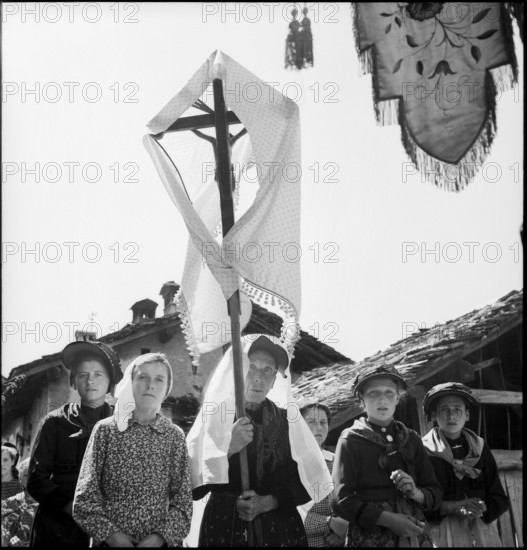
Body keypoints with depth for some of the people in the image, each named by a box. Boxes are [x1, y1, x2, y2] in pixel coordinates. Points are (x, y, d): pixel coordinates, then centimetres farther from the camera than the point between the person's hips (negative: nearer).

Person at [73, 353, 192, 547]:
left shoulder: (174, 436, 2)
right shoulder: (105, 430, -1)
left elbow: (183, 503, 0)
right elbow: (84, 498, -3)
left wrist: (159, 537, -15)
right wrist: (111, 535, -15)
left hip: (158, 542, 1)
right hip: (110, 541, -1)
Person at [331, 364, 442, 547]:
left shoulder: (411, 439, 10)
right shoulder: (351, 440, 0)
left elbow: (435, 495, 10)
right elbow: (342, 500, -9)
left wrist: (416, 493, -11)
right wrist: (389, 519, -18)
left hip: (414, 536, 3)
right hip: (370, 538, -3)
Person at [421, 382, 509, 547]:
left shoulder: (480, 449, 9)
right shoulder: (424, 451, -2)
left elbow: (500, 499, 7)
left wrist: (480, 509, -13)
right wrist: (454, 507, -19)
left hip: (483, 532, 3)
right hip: (442, 532, -3)